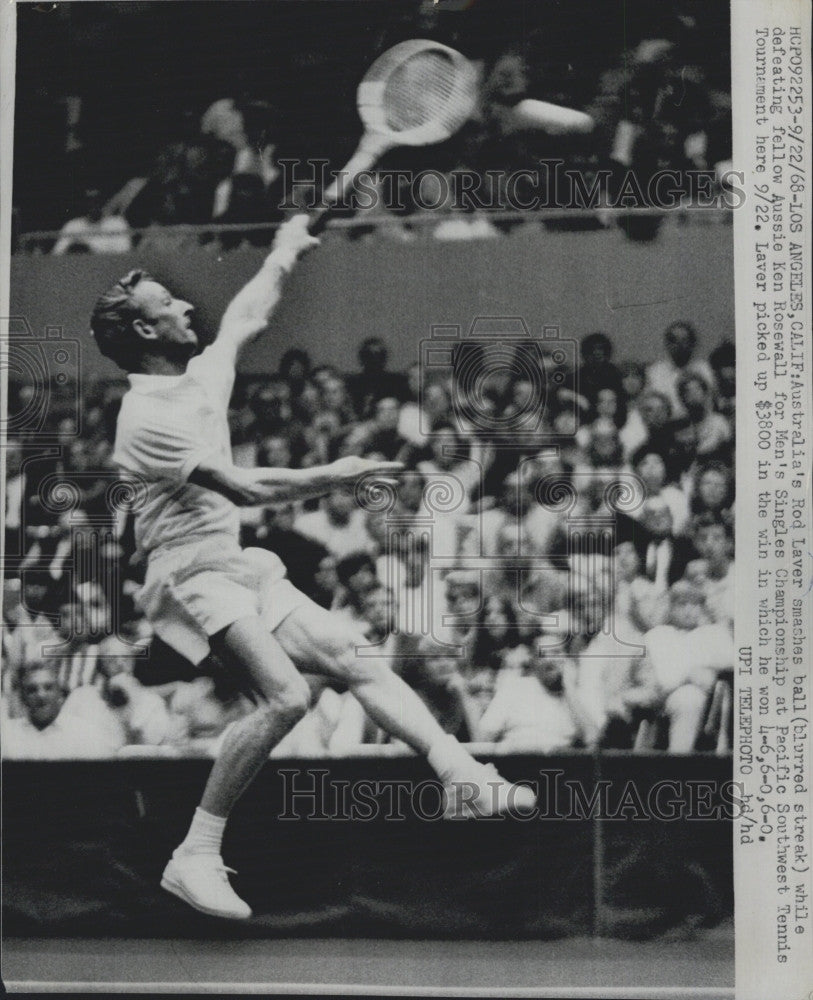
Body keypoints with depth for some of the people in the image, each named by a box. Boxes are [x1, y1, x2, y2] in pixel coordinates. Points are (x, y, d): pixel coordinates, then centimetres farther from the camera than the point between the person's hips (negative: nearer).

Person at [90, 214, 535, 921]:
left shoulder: (203, 377, 13)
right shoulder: (146, 416, -14)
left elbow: (245, 320, 34)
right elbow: (240, 487, -19)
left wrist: (283, 255, 42)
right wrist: (333, 477, -16)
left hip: (242, 567, 9)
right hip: (190, 572, -9)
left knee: (353, 657, -4)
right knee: (285, 695, -26)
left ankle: (462, 776, -9)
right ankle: (195, 858, -20)